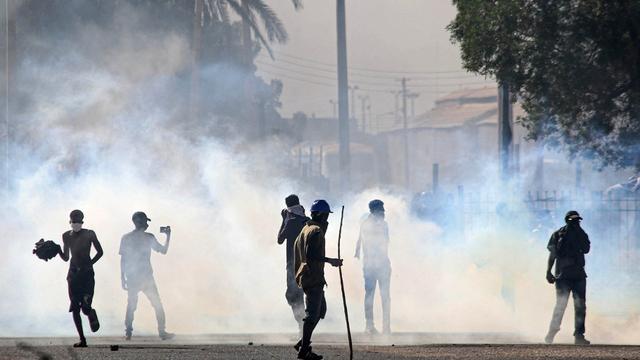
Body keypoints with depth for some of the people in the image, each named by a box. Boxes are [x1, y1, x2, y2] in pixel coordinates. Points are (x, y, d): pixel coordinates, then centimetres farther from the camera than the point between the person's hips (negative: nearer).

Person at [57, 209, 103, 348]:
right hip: (73, 273, 4)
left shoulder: (89, 235, -2)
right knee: (75, 308, -1)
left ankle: (92, 315, 26)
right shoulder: (67, 236, 8)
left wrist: (90, 263, -3)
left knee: (85, 307, -13)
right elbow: (66, 258, 12)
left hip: (87, 273, -4)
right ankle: (82, 340, 5)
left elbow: (100, 252, 7)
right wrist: (58, 250, -6)